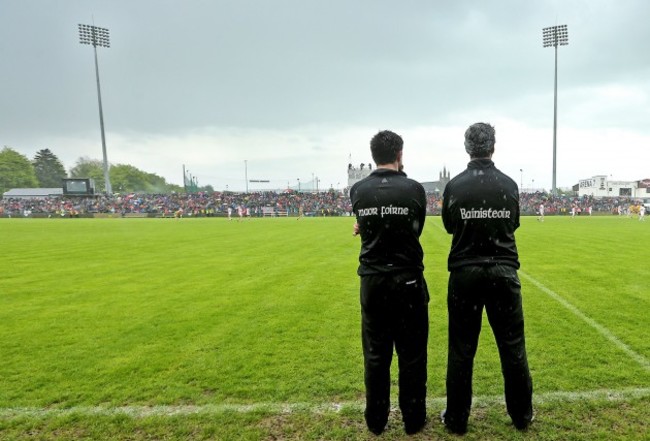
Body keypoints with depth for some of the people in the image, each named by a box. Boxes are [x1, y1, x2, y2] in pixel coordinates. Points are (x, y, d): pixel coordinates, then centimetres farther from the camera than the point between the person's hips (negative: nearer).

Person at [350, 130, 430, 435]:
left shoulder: (358, 190, -2)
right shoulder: (414, 188, -7)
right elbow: (416, 230, 4)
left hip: (372, 281, 2)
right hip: (408, 280, -2)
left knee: (375, 355, 13)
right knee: (411, 354, 12)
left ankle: (376, 421, 27)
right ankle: (413, 421, 26)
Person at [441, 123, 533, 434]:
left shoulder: (454, 186, -7)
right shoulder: (509, 185, -2)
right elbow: (513, 224, 12)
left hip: (464, 273, -1)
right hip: (503, 272, 2)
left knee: (461, 349, 7)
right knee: (513, 347, 14)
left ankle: (456, 420, 19)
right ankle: (522, 416, 30)